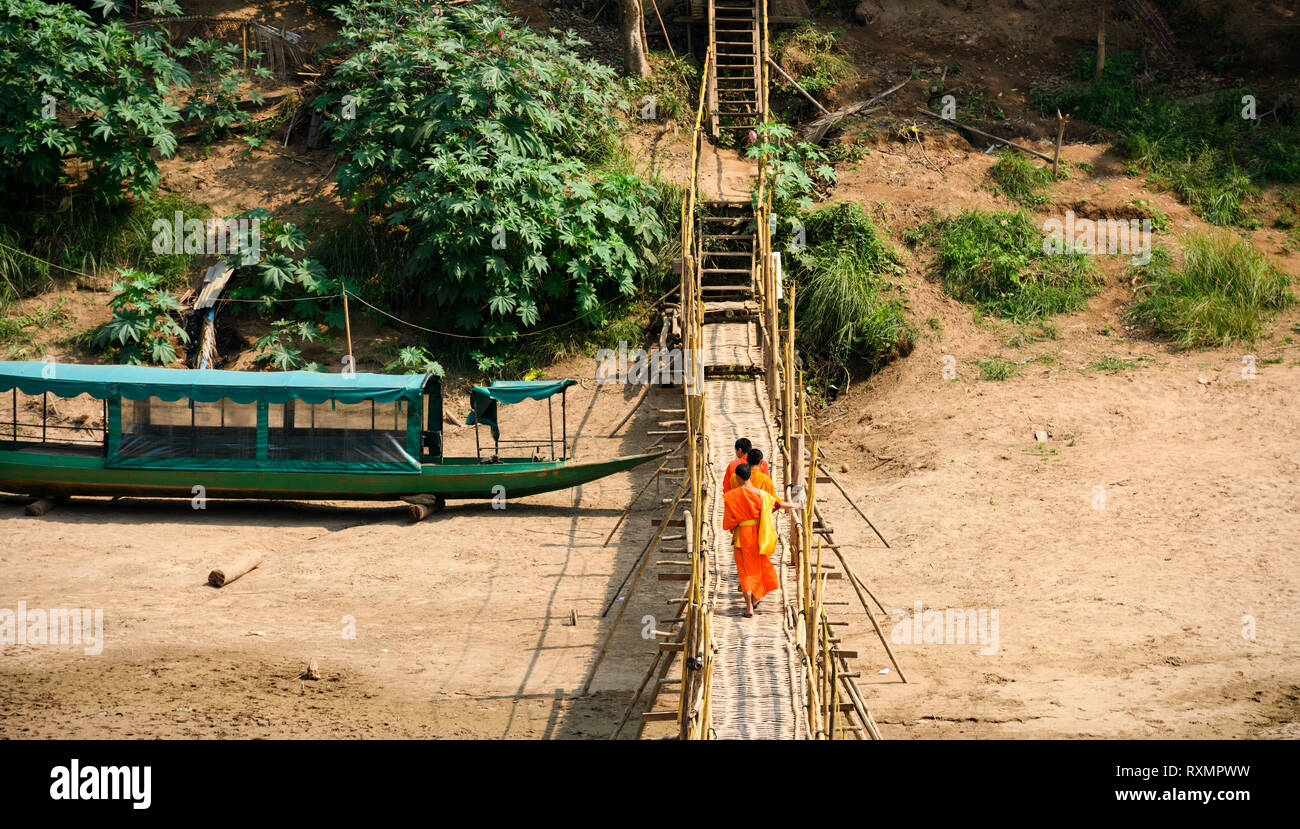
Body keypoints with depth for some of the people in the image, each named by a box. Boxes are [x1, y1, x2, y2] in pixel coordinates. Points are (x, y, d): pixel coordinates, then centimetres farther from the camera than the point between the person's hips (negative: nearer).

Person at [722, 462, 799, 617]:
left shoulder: (732, 495, -14)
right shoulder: (760, 493, -7)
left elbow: (729, 520, -10)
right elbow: (776, 502, 9)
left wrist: (731, 528, 13)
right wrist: (791, 506, 28)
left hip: (742, 534, -3)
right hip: (757, 533, 3)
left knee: (745, 569, 4)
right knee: (758, 564, 23)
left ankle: (749, 606, 0)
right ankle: (756, 598, 34)